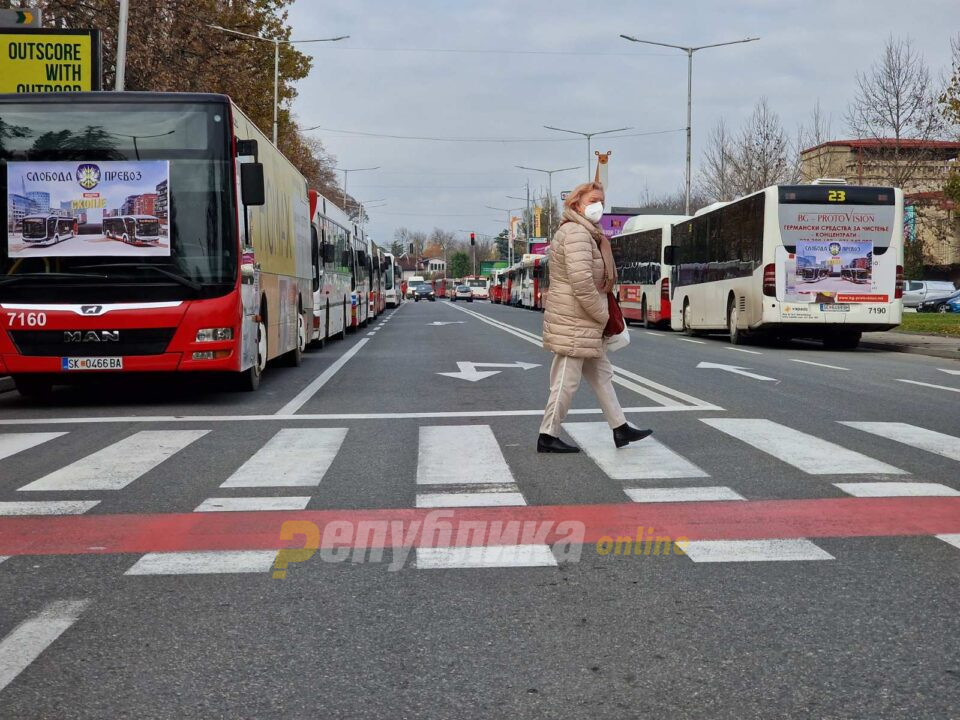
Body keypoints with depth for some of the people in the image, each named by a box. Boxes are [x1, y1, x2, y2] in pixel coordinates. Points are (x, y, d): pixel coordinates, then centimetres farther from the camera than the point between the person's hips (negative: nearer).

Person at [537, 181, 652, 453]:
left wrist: (600, 314, 12)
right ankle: (548, 437, 5)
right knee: (566, 381, -4)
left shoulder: (587, 233, 18)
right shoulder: (576, 232, -15)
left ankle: (620, 429, 21)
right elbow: (581, 280, -25)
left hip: (585, 323, 11)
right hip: (574, 321, -11)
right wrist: (601, 314, -15)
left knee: (602, 375, 14)